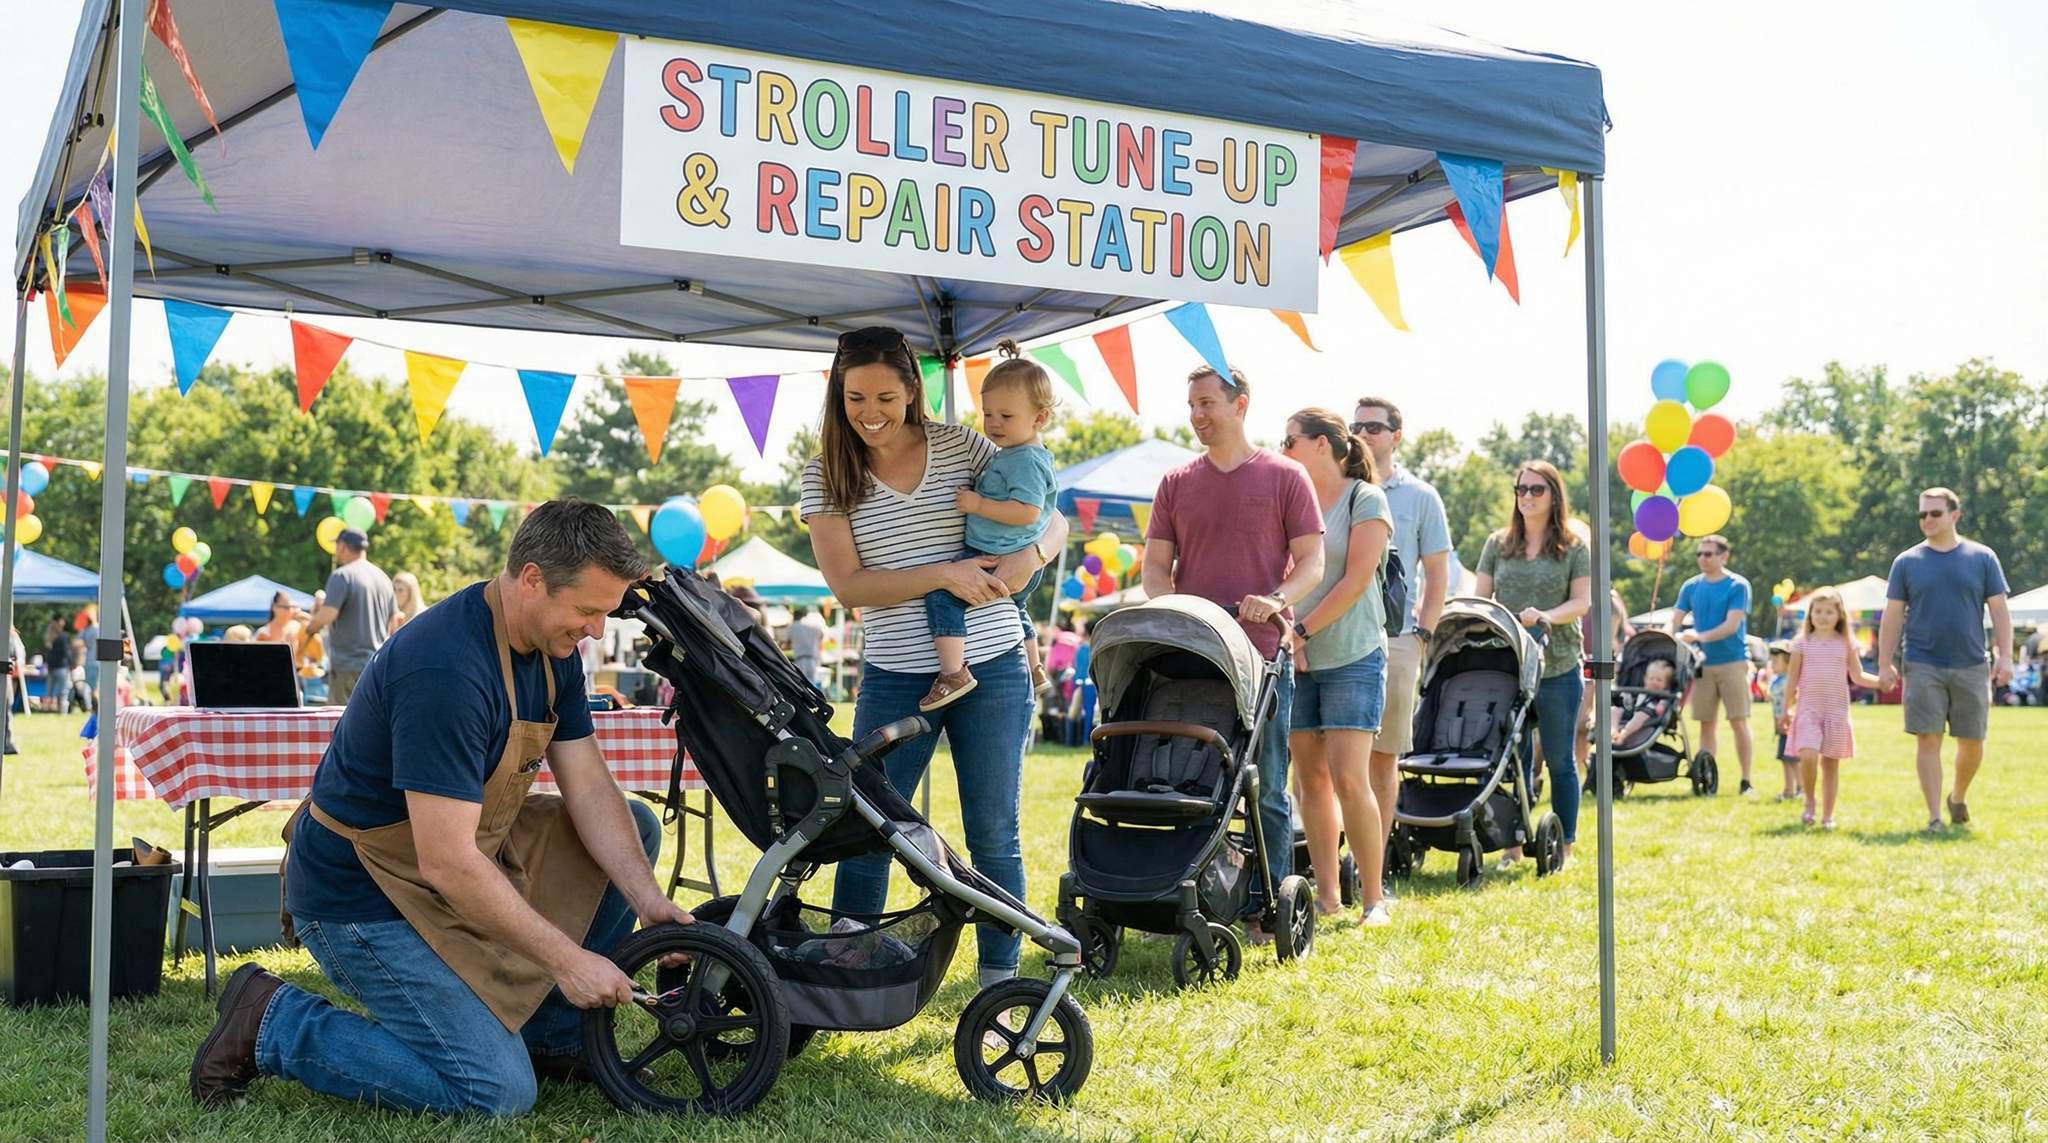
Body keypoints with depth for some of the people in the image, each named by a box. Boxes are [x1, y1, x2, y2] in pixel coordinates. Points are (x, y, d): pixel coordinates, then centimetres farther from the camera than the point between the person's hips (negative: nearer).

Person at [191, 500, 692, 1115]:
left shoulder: (552, 648, -1)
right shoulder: (445, 669, -31)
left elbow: (589, 790, 0)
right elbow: (446, 863, -32)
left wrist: (649, 900, -13)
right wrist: (566, 959, -26)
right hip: (363, 895, -9)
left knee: (634, 827, 4)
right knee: (498, 1094, -14)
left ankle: (551, 1034, 11)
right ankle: (271, 1021, 0)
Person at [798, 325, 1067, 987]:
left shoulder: (960, 446, 2)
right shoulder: (827, 476, 0)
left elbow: (1053, 520, 7)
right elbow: (847, 585, -8)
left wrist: (1029, 557, -15)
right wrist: (945, 574, -18)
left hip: (992, 669, 0)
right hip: (894, 680, 0)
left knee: (994, 835, 4)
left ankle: (997, 987, 15)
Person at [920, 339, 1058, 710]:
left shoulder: (1025, 460, -19)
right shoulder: (1011, 454, 14)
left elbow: (1027, 511, -30)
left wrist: (979, 505, -26)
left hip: (1001, 561, -12)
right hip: (1020, 566, 12)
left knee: (940, 593, -18)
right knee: (1014, 609, 35)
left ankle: (953, 673, -25)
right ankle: (1034, 671, 52)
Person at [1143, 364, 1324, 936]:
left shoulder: (1285, 478, 5)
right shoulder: (1175, 483, 13)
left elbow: (1311, 561, 1)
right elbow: (1155, 564, 11)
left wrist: (1277, 600, -18)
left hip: (1262, 657, -3)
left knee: (1266, 789, 2)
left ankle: (1270, 907, 10)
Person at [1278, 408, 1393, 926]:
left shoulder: (1366, 500, -3)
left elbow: (1356, 580, -10)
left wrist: (1303, 630, -12)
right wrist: (1285, 635, -5)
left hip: (1352, 655, -5)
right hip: (1295, 658, 5)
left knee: (1348, 778, -11)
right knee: (1311, 776, 5)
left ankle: (1373, 898, 0)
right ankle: (1326, 892, 12)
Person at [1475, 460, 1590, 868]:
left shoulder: (1574, 547, 3)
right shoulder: (1497, 544, 10)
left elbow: (1582, 602, -3)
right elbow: (1480, 597, 10)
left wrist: (1546, 616, -20)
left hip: (1557, 669, -2)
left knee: (1559, 761, 6)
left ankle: (1564, 845, 14)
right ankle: (1513, 842, 12)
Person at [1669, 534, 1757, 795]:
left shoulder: (1738, 586, -4)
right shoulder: (1691, 587, 10)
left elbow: (1732, 625, -14)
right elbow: (1674, 621, 7)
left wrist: (1700, 636, -26)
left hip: (1733, 661, -4)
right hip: (1702, 663, 4)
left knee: (1738, 722, -4)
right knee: (1707, 723, 5)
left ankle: (1746, 781, 1)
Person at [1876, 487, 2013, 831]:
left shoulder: (1982, 558, 5)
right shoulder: (1907, 562, 5)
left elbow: (1999, 610, 5)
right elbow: (1893, 615, 5)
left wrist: (2004, 656, -5)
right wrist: (1885, 663, -1)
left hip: (1971, 666, 1)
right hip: (1923, 666, -1)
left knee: (1972, 743, 6)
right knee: (1927, 740, -5)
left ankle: (1958, 798, 31)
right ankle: (1934, 816, 0)